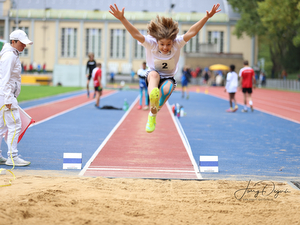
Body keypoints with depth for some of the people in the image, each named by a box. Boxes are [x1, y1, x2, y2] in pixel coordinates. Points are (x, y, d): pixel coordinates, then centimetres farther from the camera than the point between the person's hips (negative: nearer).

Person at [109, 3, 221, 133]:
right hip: (152, 77, -1)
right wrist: (122, 19, -50)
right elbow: (136, 34, -34)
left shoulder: (177, 44, -18)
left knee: (167, 89, -34)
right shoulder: (150, 43, -20)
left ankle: (153, 114, -10)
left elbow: (192, 32, -28)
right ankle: (153, 96, -72)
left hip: (168, 78, 1)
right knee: (154, 74, -37)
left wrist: (207, 17, -40)